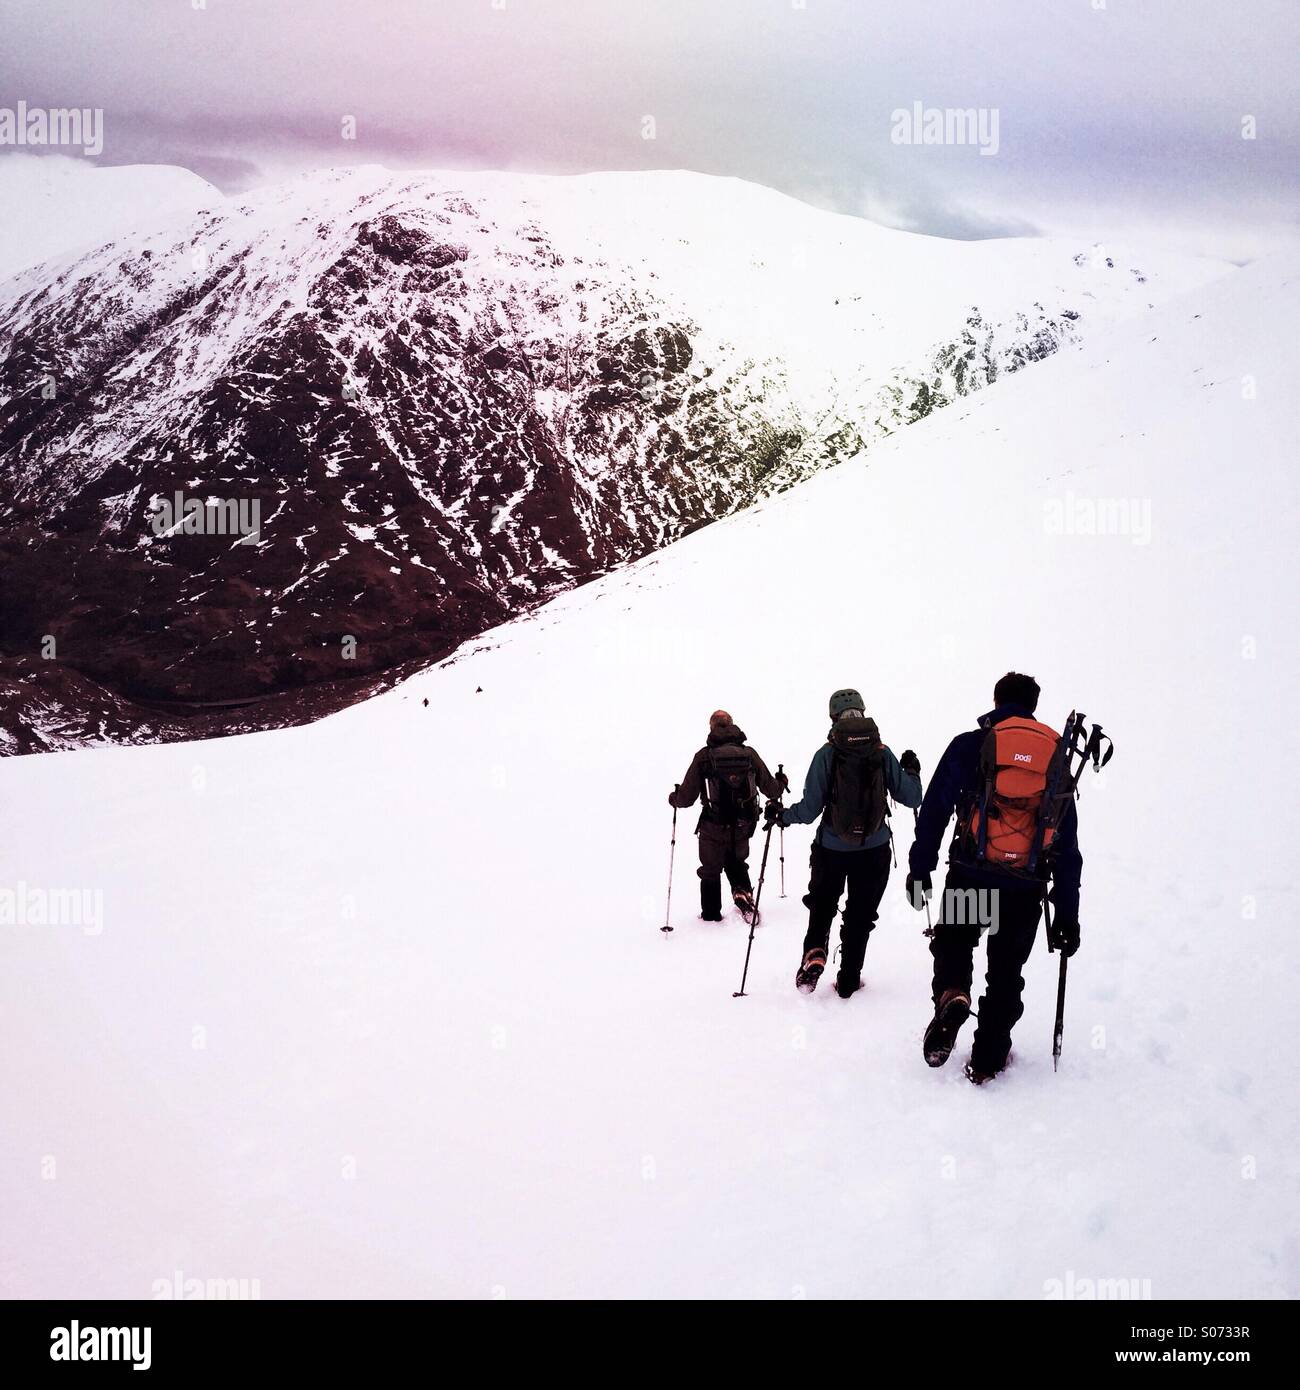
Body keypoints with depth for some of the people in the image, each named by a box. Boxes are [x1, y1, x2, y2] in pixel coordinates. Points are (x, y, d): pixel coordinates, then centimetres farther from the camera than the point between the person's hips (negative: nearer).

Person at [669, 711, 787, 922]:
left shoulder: (703, 756, -11)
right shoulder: (749, 753, -5)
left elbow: (686, 797, -8)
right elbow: (770, 788, 4)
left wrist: (674, 798, 15)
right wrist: (781, 783, 27)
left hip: (713, 828, -2)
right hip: (742, 826, 2)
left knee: (711, 870, 18)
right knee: (736, 863, 27)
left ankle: (711, 913, 28)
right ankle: (743, 892, 4)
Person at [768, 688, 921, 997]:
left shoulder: (826, 755, -13)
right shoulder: (882, 753, -9)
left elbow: (810, 809, -13)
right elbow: (911, 797, -4)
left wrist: (780, 816, 4)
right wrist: (912, 771, 15)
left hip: (832, 849, -1)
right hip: (874, 849, 1)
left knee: (821, 906, 23)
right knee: (861, 914, 16)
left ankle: (814, 956, 3)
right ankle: (848, 980, 21)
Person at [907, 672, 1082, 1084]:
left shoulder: (967, 746, 0)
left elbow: (933, 812, -3)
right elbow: (1067, 843, 7)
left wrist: (919, 869, 5)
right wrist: (1067, 914, 10)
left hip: (970, 874, -2)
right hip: (1027, 886, 2)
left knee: (953, 943, 21)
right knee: (1006, 972, 15)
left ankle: (951, 996, -9)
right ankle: (988, 1057, 20)